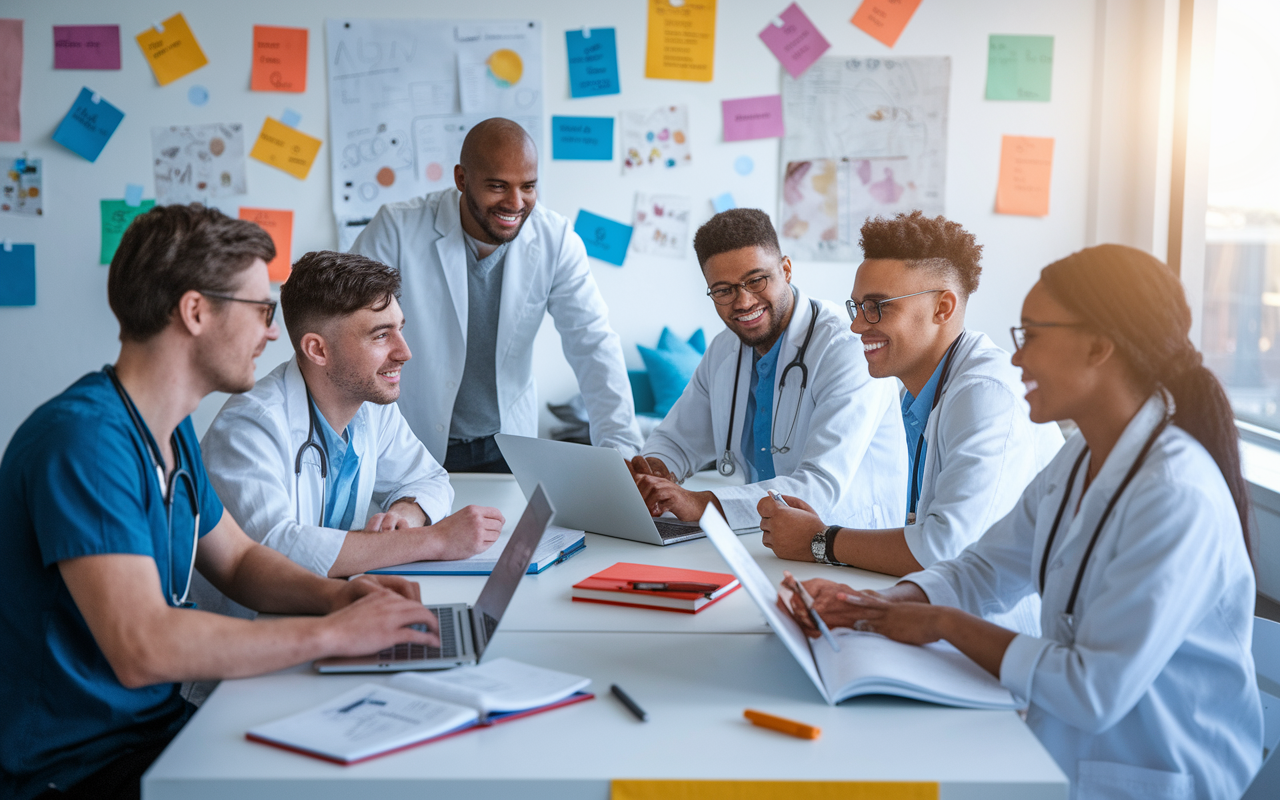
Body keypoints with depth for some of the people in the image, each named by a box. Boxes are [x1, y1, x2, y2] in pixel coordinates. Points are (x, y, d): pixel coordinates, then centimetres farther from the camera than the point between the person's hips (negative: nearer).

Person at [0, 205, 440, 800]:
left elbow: (238, 560, 18)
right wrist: (333, 632, -25)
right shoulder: (83, 439, -23)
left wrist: (331, 593, -3)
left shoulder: (172, 431, 8)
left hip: (159, 726, 9)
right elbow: (142, 647, -32)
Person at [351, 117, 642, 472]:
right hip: (407, 445, -1)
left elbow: (594, 346, -9)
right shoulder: (397, 229, -14)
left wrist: (619, 448, -21)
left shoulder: (555, 240, -7)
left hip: (507, 445, 2)